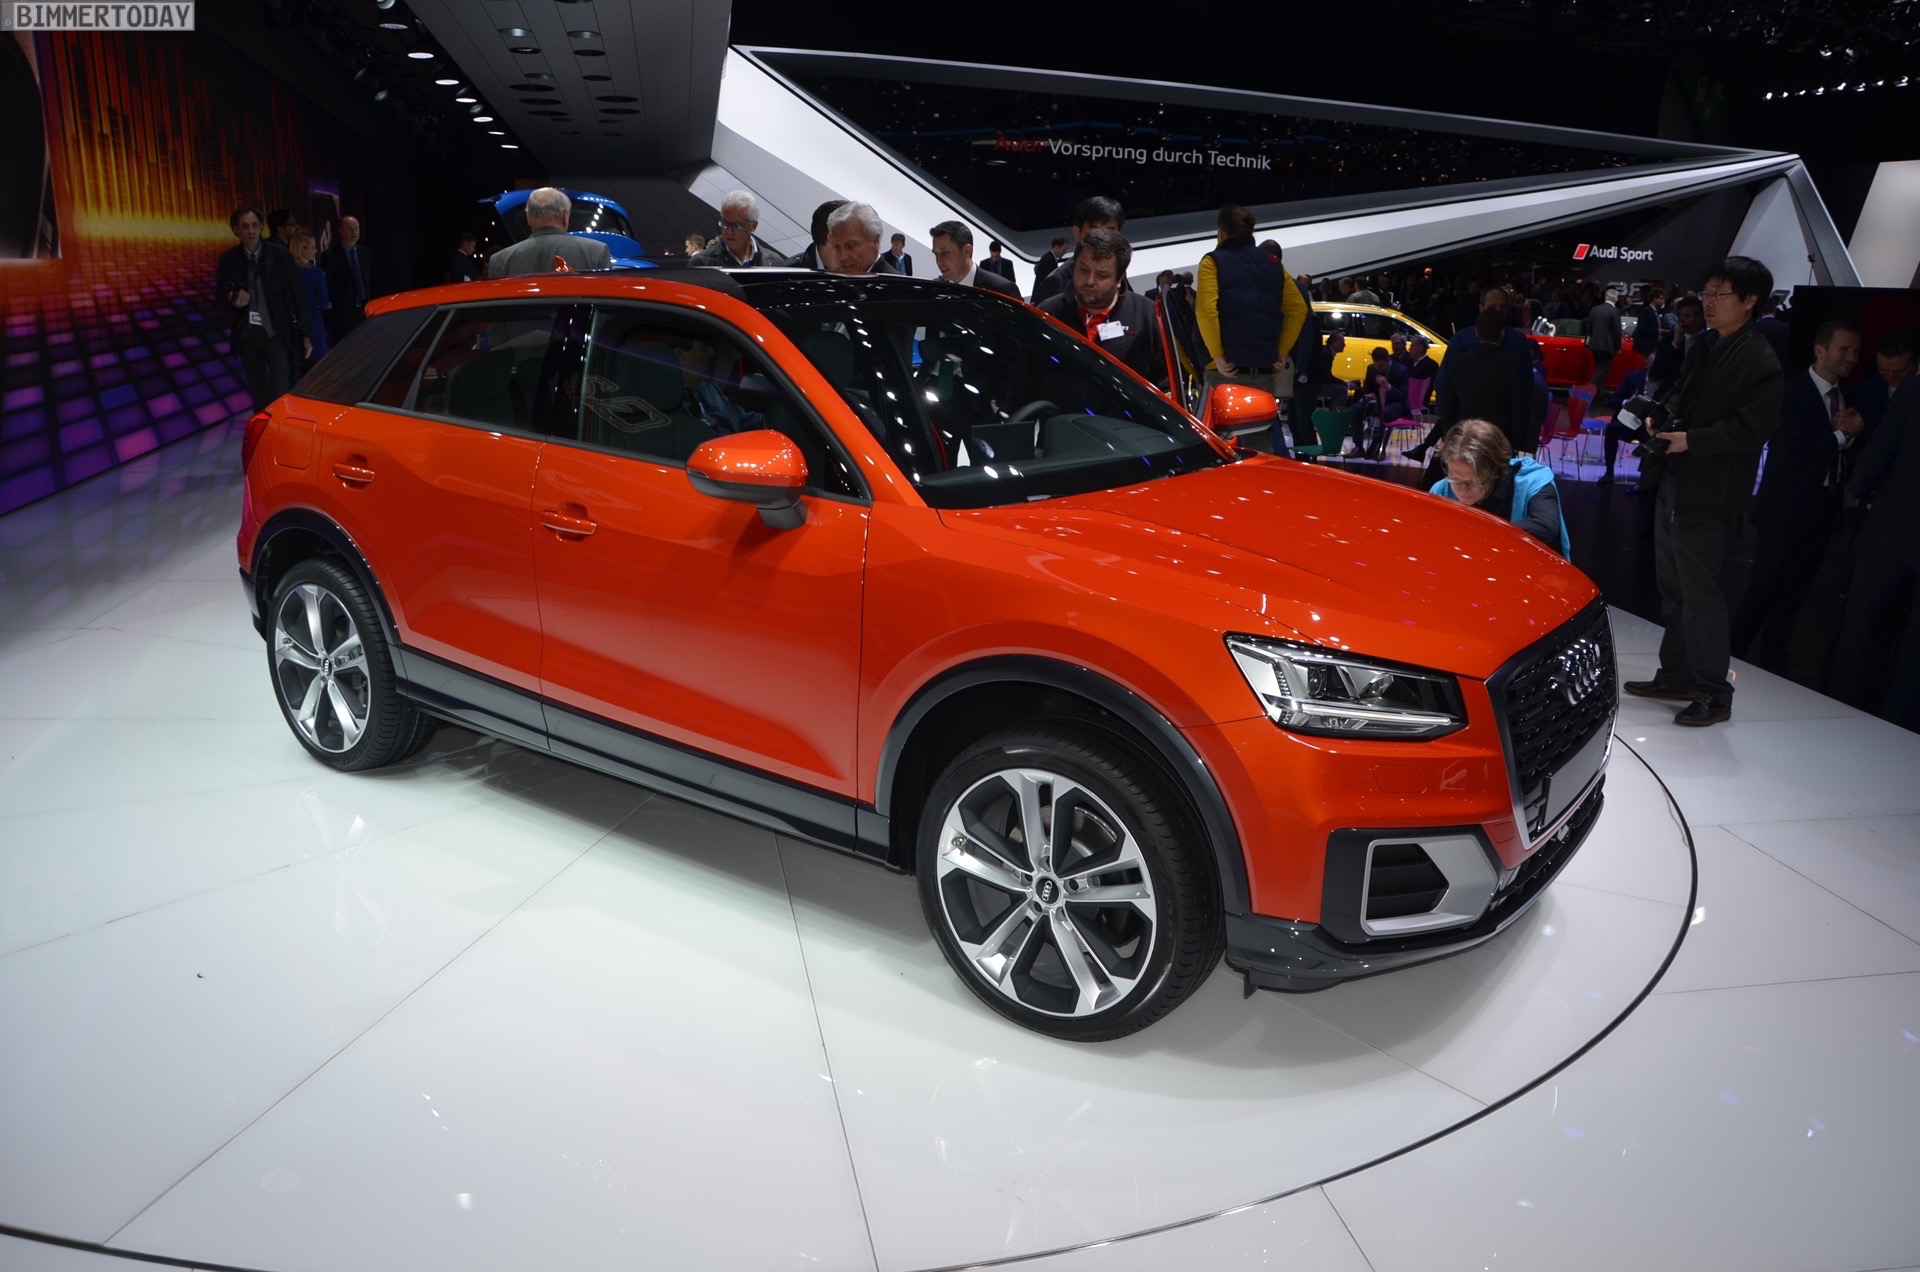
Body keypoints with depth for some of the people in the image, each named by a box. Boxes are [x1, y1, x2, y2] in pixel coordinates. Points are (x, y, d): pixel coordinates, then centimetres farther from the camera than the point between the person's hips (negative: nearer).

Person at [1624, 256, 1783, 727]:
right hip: (1673, 483, 9)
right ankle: (1675, 676, 29)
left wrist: (1691, 439, -24)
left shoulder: (1760, 362, -15)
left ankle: (1715, 694, 7)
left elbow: (1754, 427, -20)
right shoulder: (1702, 348, 12)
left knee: (1699, 592, -4)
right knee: (1672, 587, 17)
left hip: (1706, 494, -9)